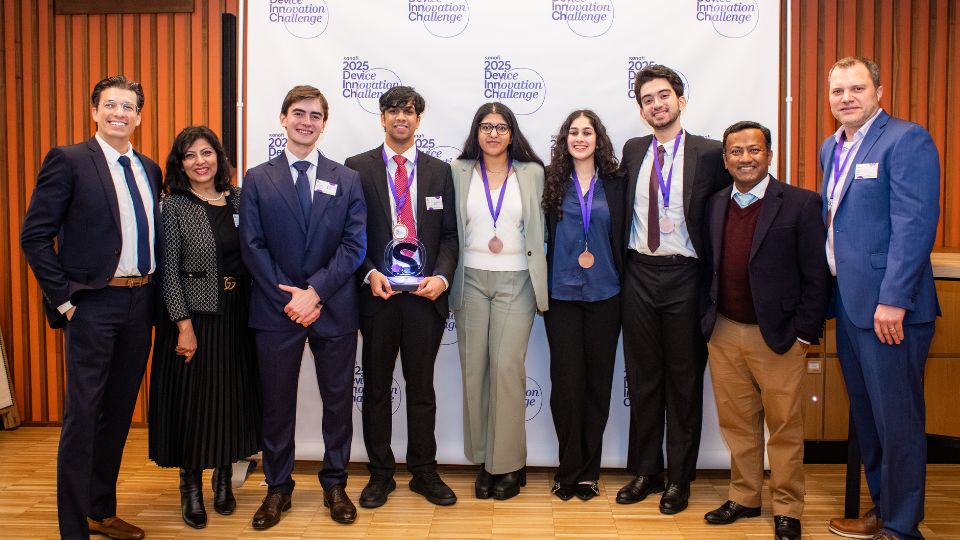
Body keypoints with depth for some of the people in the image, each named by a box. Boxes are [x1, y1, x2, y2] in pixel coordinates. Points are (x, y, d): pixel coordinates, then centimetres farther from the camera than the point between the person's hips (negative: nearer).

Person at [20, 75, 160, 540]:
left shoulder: (149, 170, 11)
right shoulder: (68, 161, -6)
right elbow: (34, 236, -8)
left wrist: (154, 293, 6)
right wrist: (64, 298, -11)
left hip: (140, 303, 6)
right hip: (92, 304, -6)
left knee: (118, 413, 15)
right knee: (82, 416, 1)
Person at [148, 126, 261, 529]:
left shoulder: (238, 200, 6)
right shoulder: (173, 206, -5)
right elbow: (169, 270, -8)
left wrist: (257, 310, 1)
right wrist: (184, 325, -14)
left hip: (237, 313, 4)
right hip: (193, 314, -3)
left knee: (233, 395, 11)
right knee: (192, 398, 4)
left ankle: (223, 479, 29)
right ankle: (191, 488, 21)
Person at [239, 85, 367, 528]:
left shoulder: (347, 180, 6)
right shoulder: (257, 180, 6)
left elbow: (354, 244, -2)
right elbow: (252, 246, -1)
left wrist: (316, 291, -13)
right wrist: (288, 298, -11)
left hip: (334, 308, 1)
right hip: (276, 309, 0)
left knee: (338, 401, 8)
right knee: (276, 403, 9)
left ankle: (335, 484, 24)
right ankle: (277, 487, 24)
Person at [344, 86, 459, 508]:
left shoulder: (439, 171, 9)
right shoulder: (357, 168, 4)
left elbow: (449, 234, 7)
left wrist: (441, 276, -9)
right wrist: (370, 274, -13)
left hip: (425, 293, 1)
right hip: (377, 292, -1)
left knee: (422, 386, 10)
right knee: (376, 387, 9)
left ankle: (424, 473, 23)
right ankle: (380, 474, 23)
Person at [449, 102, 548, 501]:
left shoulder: (532, 173, 5)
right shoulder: (458, 172, 6)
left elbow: (539, 228, 8)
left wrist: (540, 281, 2)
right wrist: (452, 271, 0)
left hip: (516, 281, -1)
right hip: (471, 279, 2)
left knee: (507, 366, -8)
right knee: (474, 369, 3)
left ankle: (508, 463, 6)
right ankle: (483, 460, 16)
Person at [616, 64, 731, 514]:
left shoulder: (708, 154, -4)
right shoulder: (633, 151, 9)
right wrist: (620, 262, 9)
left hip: (684, 276, -3)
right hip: (639, 274, 4)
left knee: (684, 381, 6)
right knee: (642, 379, 11)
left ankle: (679, 478, 21)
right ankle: (645, 471, 25)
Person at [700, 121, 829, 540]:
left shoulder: (801, 204, -6)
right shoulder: (715, 205, 9)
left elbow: (816, 276, -7)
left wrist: (804, 331, -10)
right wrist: (707, 319, 6)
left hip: (778, 336, -4)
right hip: (724, 334, 4)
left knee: (784, 426, 7)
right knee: (737, 423, 13)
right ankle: (744, 498, 29)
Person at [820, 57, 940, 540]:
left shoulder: (907, 140, -10)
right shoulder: (831, 148, 15)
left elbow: (914, 224, -17)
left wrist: (893, 300, -22)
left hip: (888, 305, -8)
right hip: (849, 302, 8)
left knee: (896, 420, 2)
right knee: (865, 416, 16)